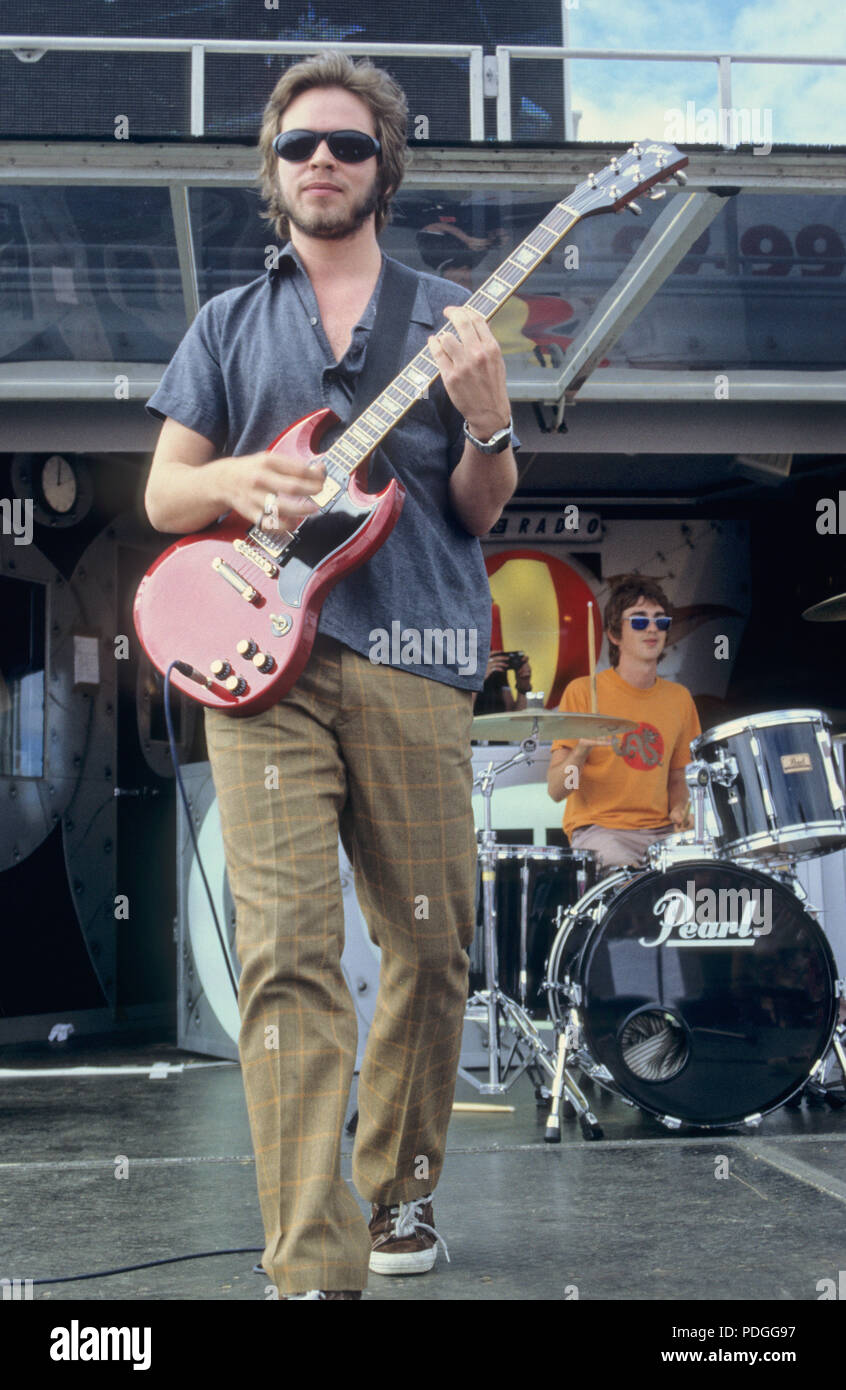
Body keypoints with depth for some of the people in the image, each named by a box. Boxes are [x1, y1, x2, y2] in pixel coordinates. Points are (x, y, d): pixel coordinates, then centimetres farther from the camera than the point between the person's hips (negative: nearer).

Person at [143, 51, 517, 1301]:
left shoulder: (446, 317, 15)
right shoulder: (230, 324, 17)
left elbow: (479, 514, 12)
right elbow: (164, 495, 14)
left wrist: (488, 417, -9)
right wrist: (239, 478, -8)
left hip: (414, 653, 1)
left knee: (431, 943, 6)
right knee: (287, 953, -11)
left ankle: (400, 1190, 28)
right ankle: (316, 1267, -11)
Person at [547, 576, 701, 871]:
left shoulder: (678, 698, 11)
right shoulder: (583, 692, -5)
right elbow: (556, 790, -8)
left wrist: (680, 809, 0)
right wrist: (583, 749, -27)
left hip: (660, 831, 5)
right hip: (598, 828, -5)